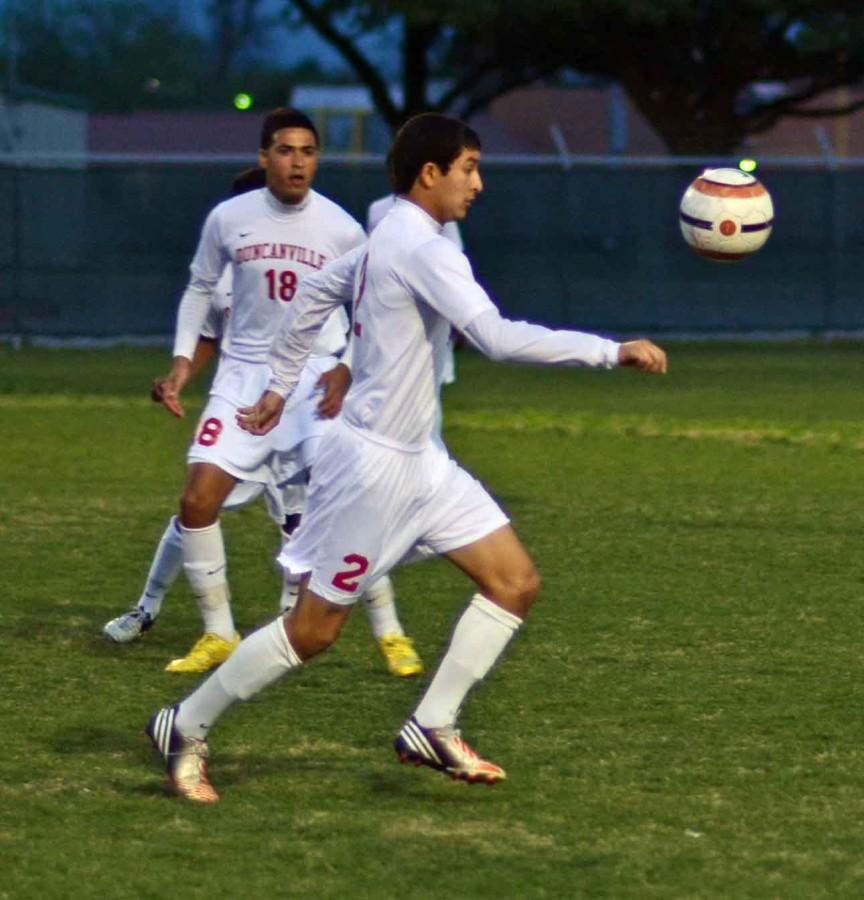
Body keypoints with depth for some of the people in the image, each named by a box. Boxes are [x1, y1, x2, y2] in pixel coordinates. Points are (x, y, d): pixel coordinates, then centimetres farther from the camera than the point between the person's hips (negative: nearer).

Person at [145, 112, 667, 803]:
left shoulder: (388, 241, 10)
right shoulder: (422, 249, -21)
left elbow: (314, 293, 25)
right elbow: (498, 337, -31)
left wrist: (282, 383, 31)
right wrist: (614, 352, -30)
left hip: (417, 461, 10)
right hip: (375, 463, -10)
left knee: (516, 582, 2)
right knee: (315, 629, -1)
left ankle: (433, 728, 6)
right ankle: (187, 727, 14)